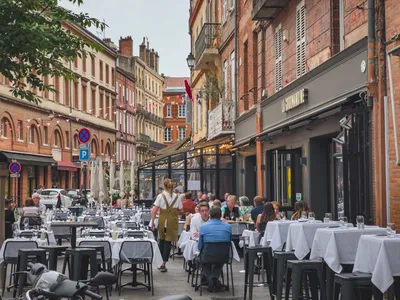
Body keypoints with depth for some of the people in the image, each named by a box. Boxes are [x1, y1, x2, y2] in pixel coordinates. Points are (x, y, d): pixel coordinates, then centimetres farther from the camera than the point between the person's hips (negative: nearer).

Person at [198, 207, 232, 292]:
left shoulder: (203, 226, -4)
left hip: (208, 256, -2)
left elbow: (200, 246, 3)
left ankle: (210, 277, 9)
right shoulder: (228, 226, 2)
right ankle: (215, 277, 14)